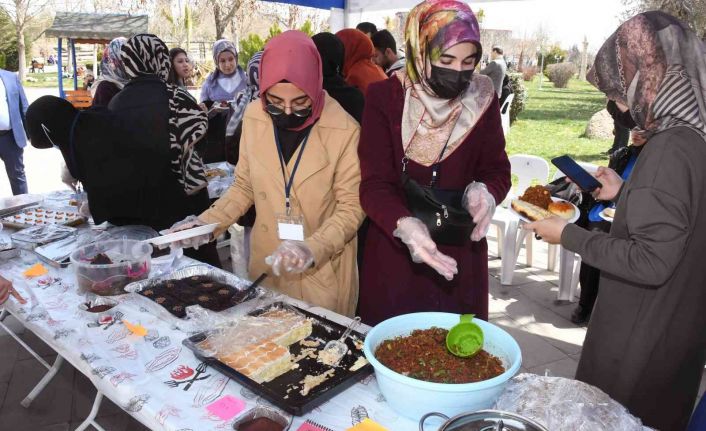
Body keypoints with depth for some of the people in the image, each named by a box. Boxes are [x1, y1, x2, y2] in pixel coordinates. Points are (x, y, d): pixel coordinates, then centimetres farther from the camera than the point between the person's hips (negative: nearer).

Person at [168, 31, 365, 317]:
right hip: (267, 265, 3)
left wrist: (313, 248, -23)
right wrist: (207, 222, -5)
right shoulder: (254, 117, -4)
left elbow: (351, 207, -9)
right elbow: (245, 186, 8)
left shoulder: (344, 130, -15)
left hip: (323, 270, -3)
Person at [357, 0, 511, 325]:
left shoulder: (482, 100, -1)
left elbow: (496, 168, 0)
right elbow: (374, 183, -15)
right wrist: (403, 224, -35)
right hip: (393, 255, -2)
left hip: (460, 256, 2)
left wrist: (483, 191, -24)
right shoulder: (384, 98, -10)